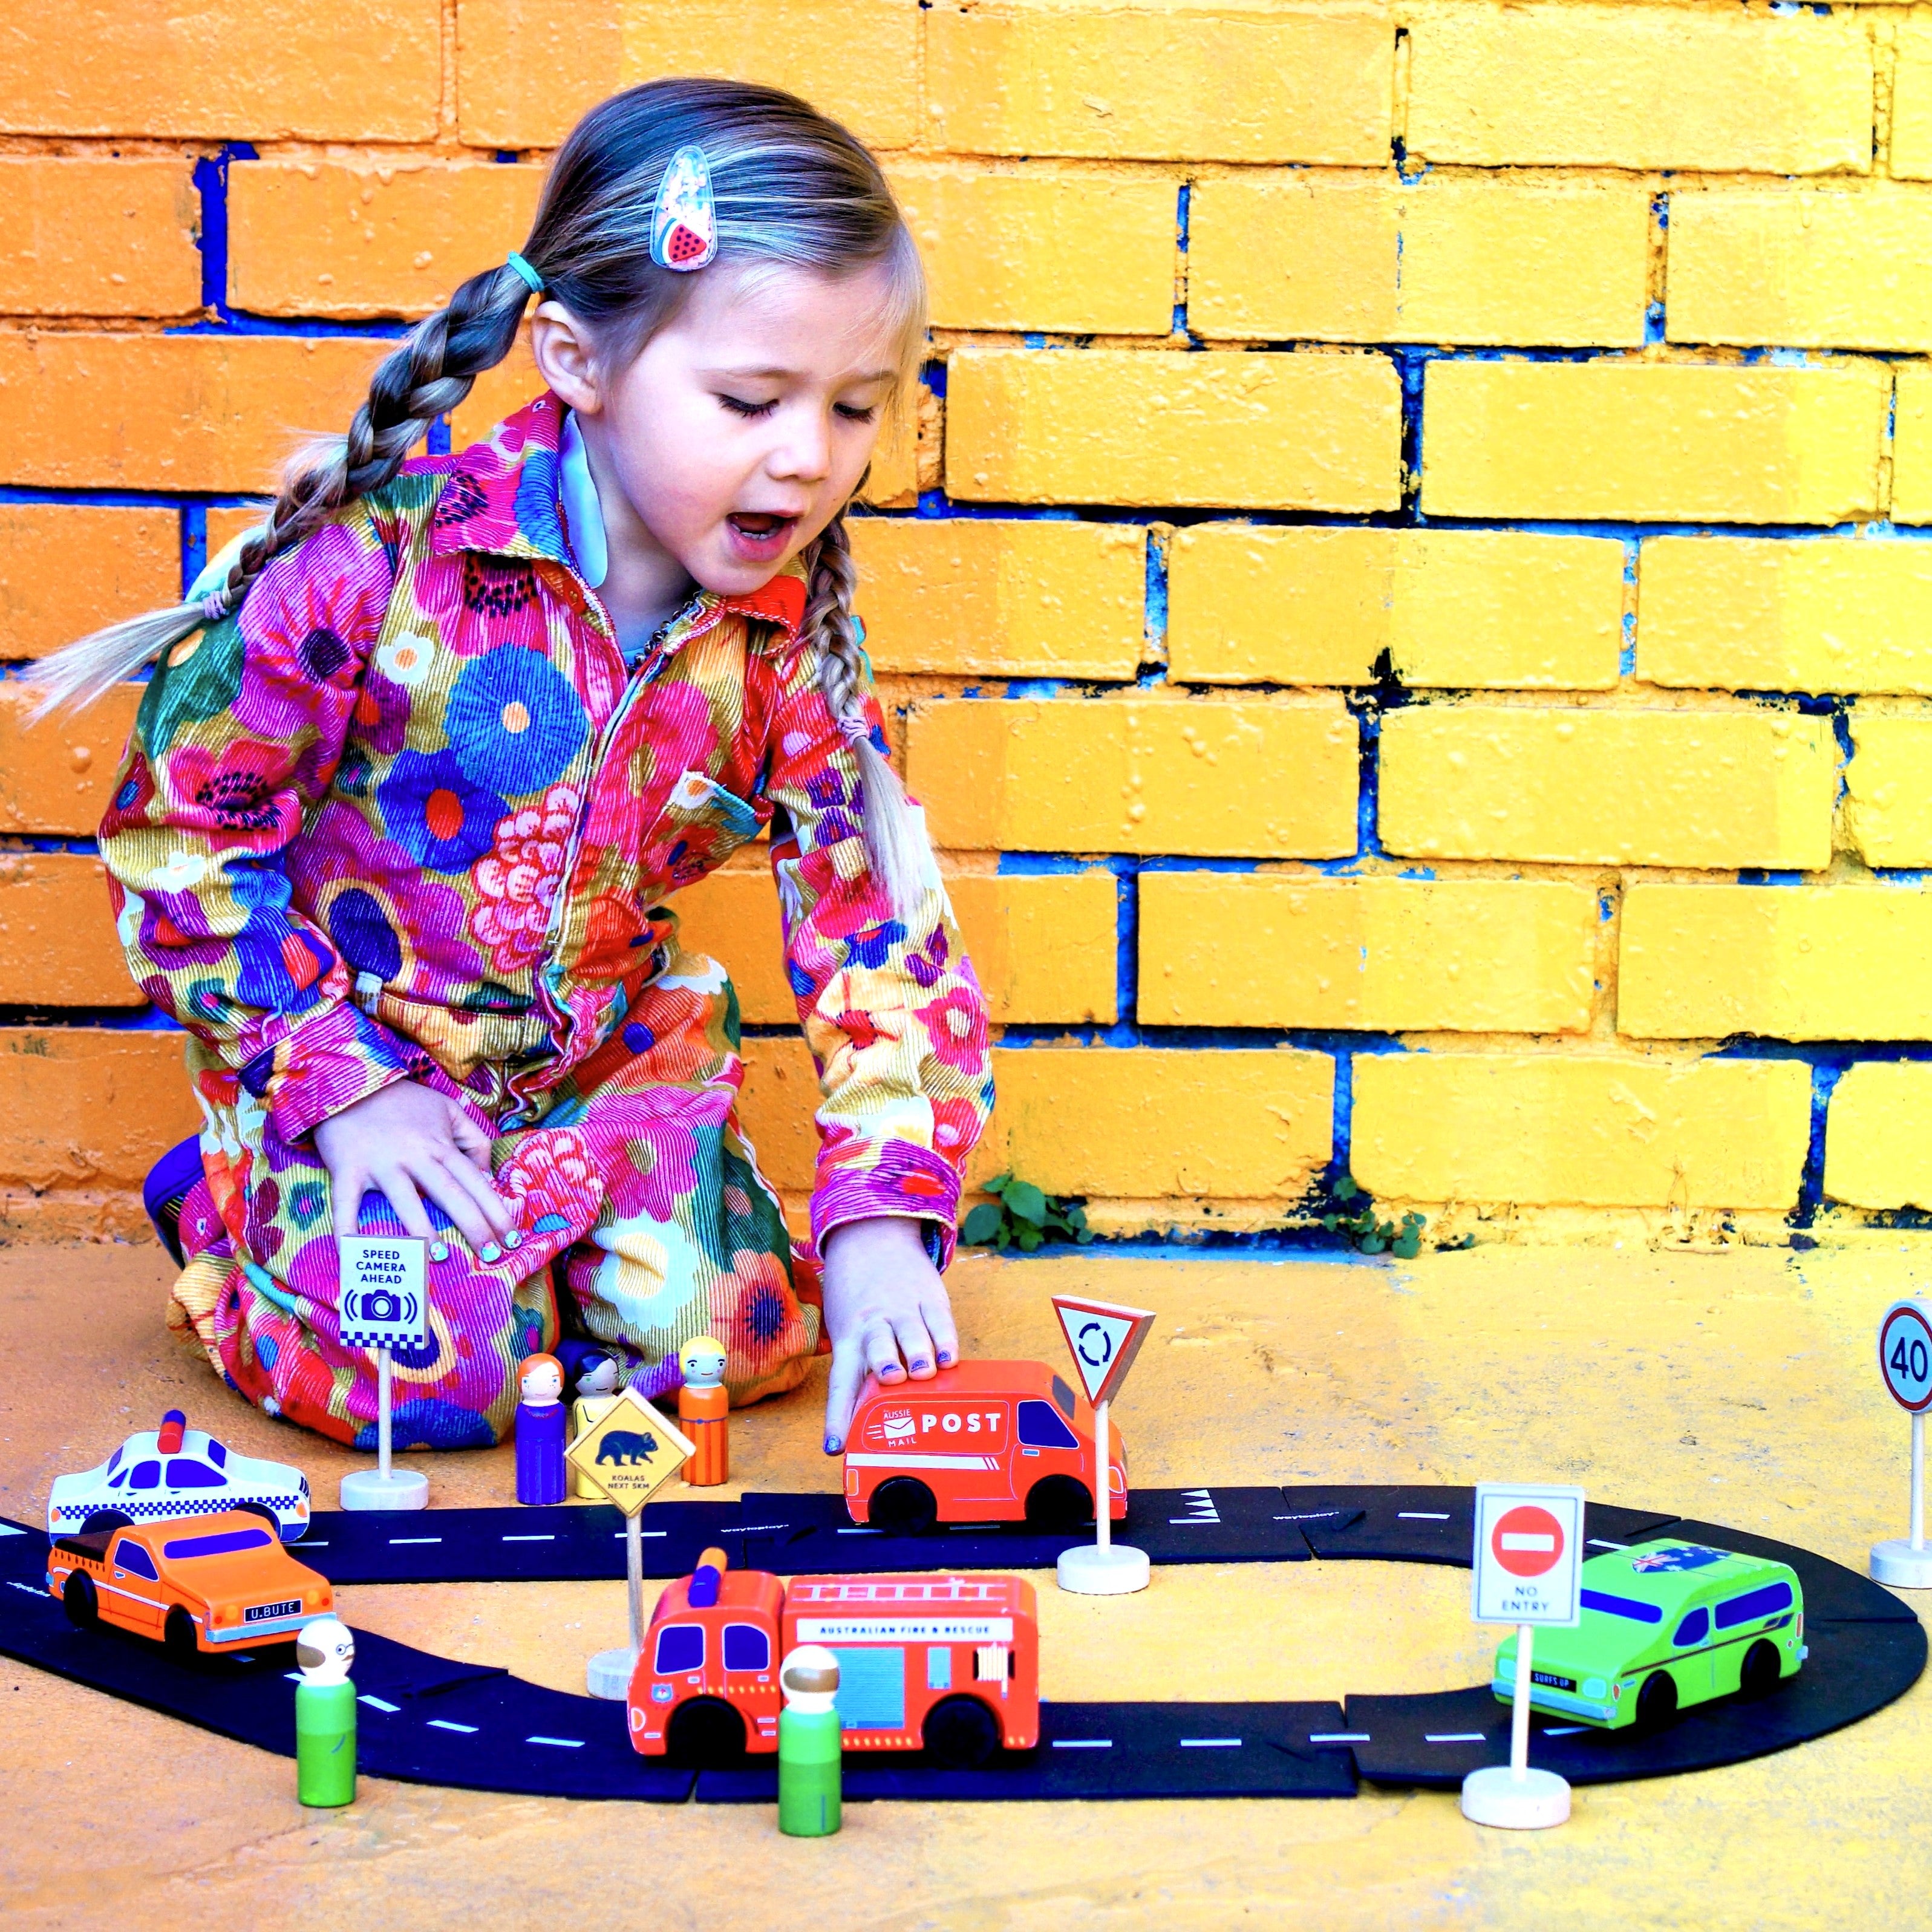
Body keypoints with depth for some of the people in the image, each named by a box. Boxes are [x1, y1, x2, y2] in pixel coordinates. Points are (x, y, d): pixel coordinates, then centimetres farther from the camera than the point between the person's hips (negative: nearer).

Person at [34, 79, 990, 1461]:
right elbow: (177, 828, -14)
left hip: (613, 1053, 4)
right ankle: (237, 1209, 11)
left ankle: (516, 1224, 17)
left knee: (742, 1335, -12)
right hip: (362, 1045, -4)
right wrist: (339, 1080, -17)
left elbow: (882, 928, -9)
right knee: (440, 1369, -21)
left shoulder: (789, 636, -10)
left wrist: (882, 1220, -21)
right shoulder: (385, 559, -23)